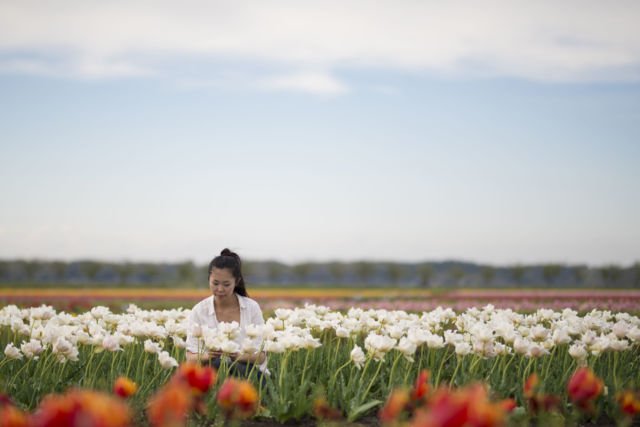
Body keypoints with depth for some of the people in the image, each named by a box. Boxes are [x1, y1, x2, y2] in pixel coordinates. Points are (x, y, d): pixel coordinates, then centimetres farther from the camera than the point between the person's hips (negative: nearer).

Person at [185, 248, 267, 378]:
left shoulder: (252, 307, 0)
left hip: (249, 371, 0)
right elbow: (191, 358, -4)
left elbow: (261, 356, -2)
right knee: (217, 363, -36)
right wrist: (206, 356, -28)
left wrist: (240, 356, -24)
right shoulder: (199, 311, 0)